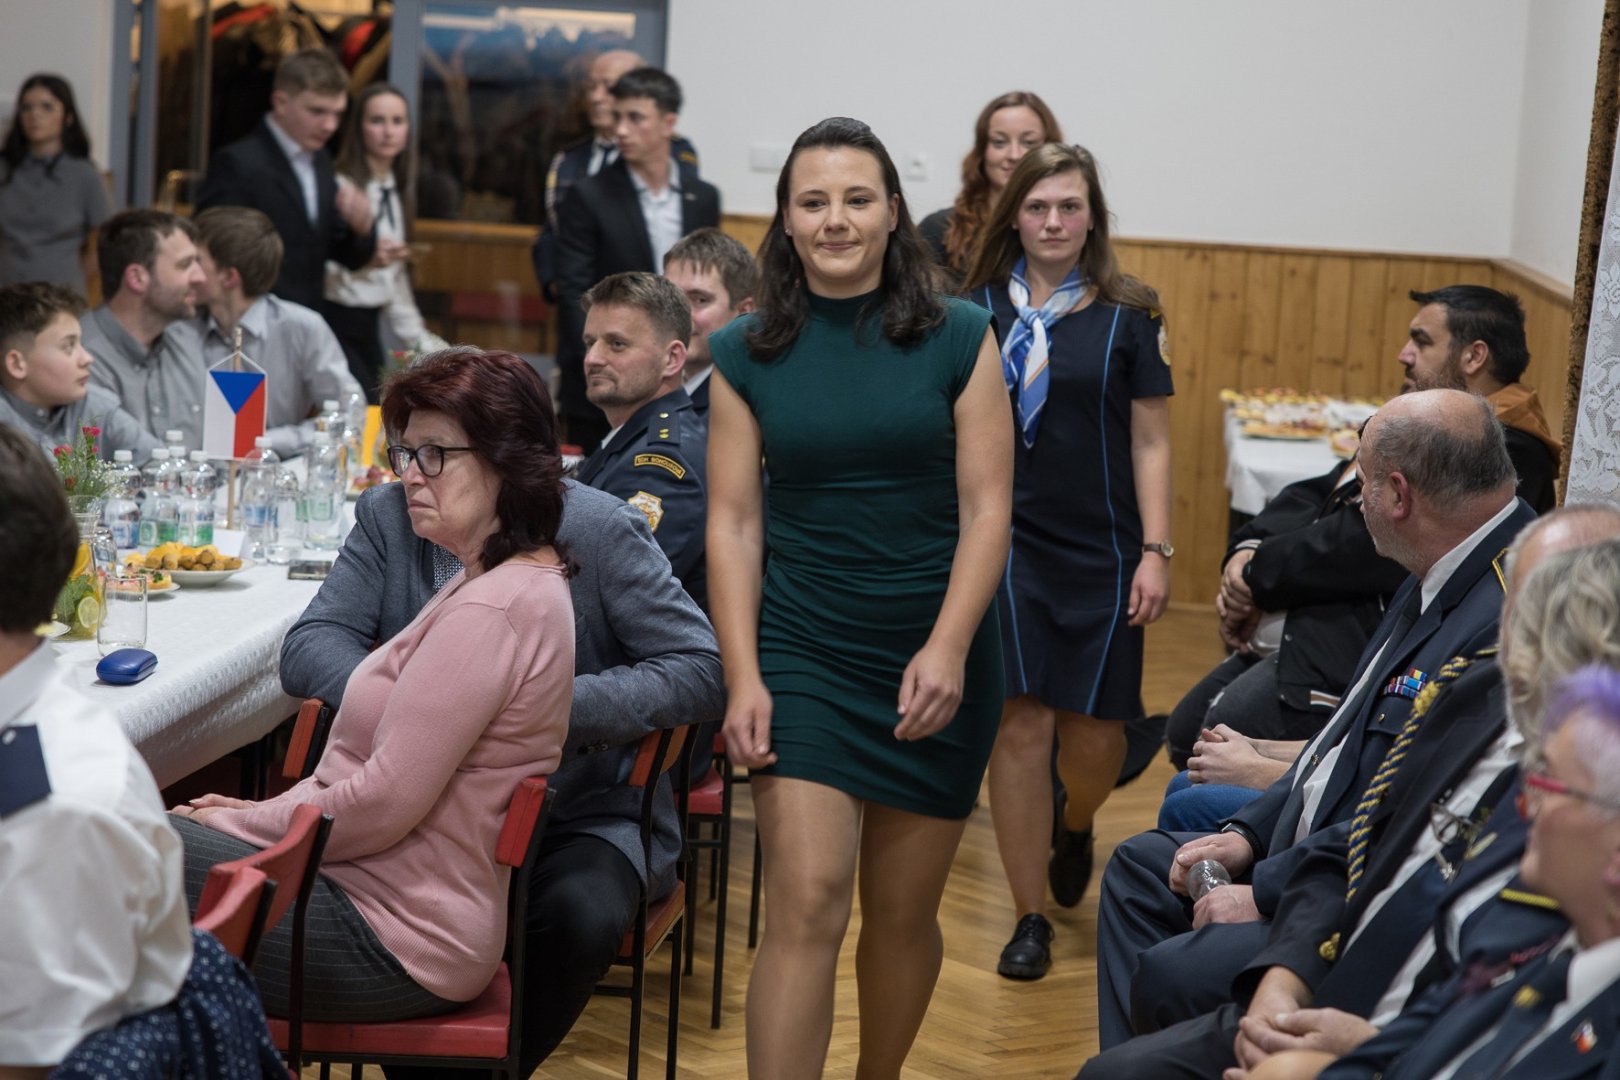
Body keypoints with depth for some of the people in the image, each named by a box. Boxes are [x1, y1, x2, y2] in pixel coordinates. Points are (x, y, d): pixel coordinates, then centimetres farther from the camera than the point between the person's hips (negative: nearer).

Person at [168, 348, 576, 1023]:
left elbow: (384, 803, -23)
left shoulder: (488, 612, -23)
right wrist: (270, 812, 8)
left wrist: (240, 823, -9)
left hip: (396, 943, -10)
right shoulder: (520, 580, 9)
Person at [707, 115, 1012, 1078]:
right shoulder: (748, 356, 2)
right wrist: (743, 677, -9)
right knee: (807, 908, -11)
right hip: (803, 652, 0)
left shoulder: (960, 339, -1)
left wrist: (947, 649, -15)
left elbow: (986, 508, -4)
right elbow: (734, 521, -1)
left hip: (936, 658, 0)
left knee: (903, 914, 10)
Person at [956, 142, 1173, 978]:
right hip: (1005, 541, 0)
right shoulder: (976, 309, 3)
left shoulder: (1129, 316, 1)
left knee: (1094, 731, 2)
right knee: (1020, 726, -4)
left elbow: (1150, 441, 2)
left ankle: (1076, 827, 39)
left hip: (1099, 550, 0)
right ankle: (1030, 917, 9)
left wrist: (1155, 551, -4)